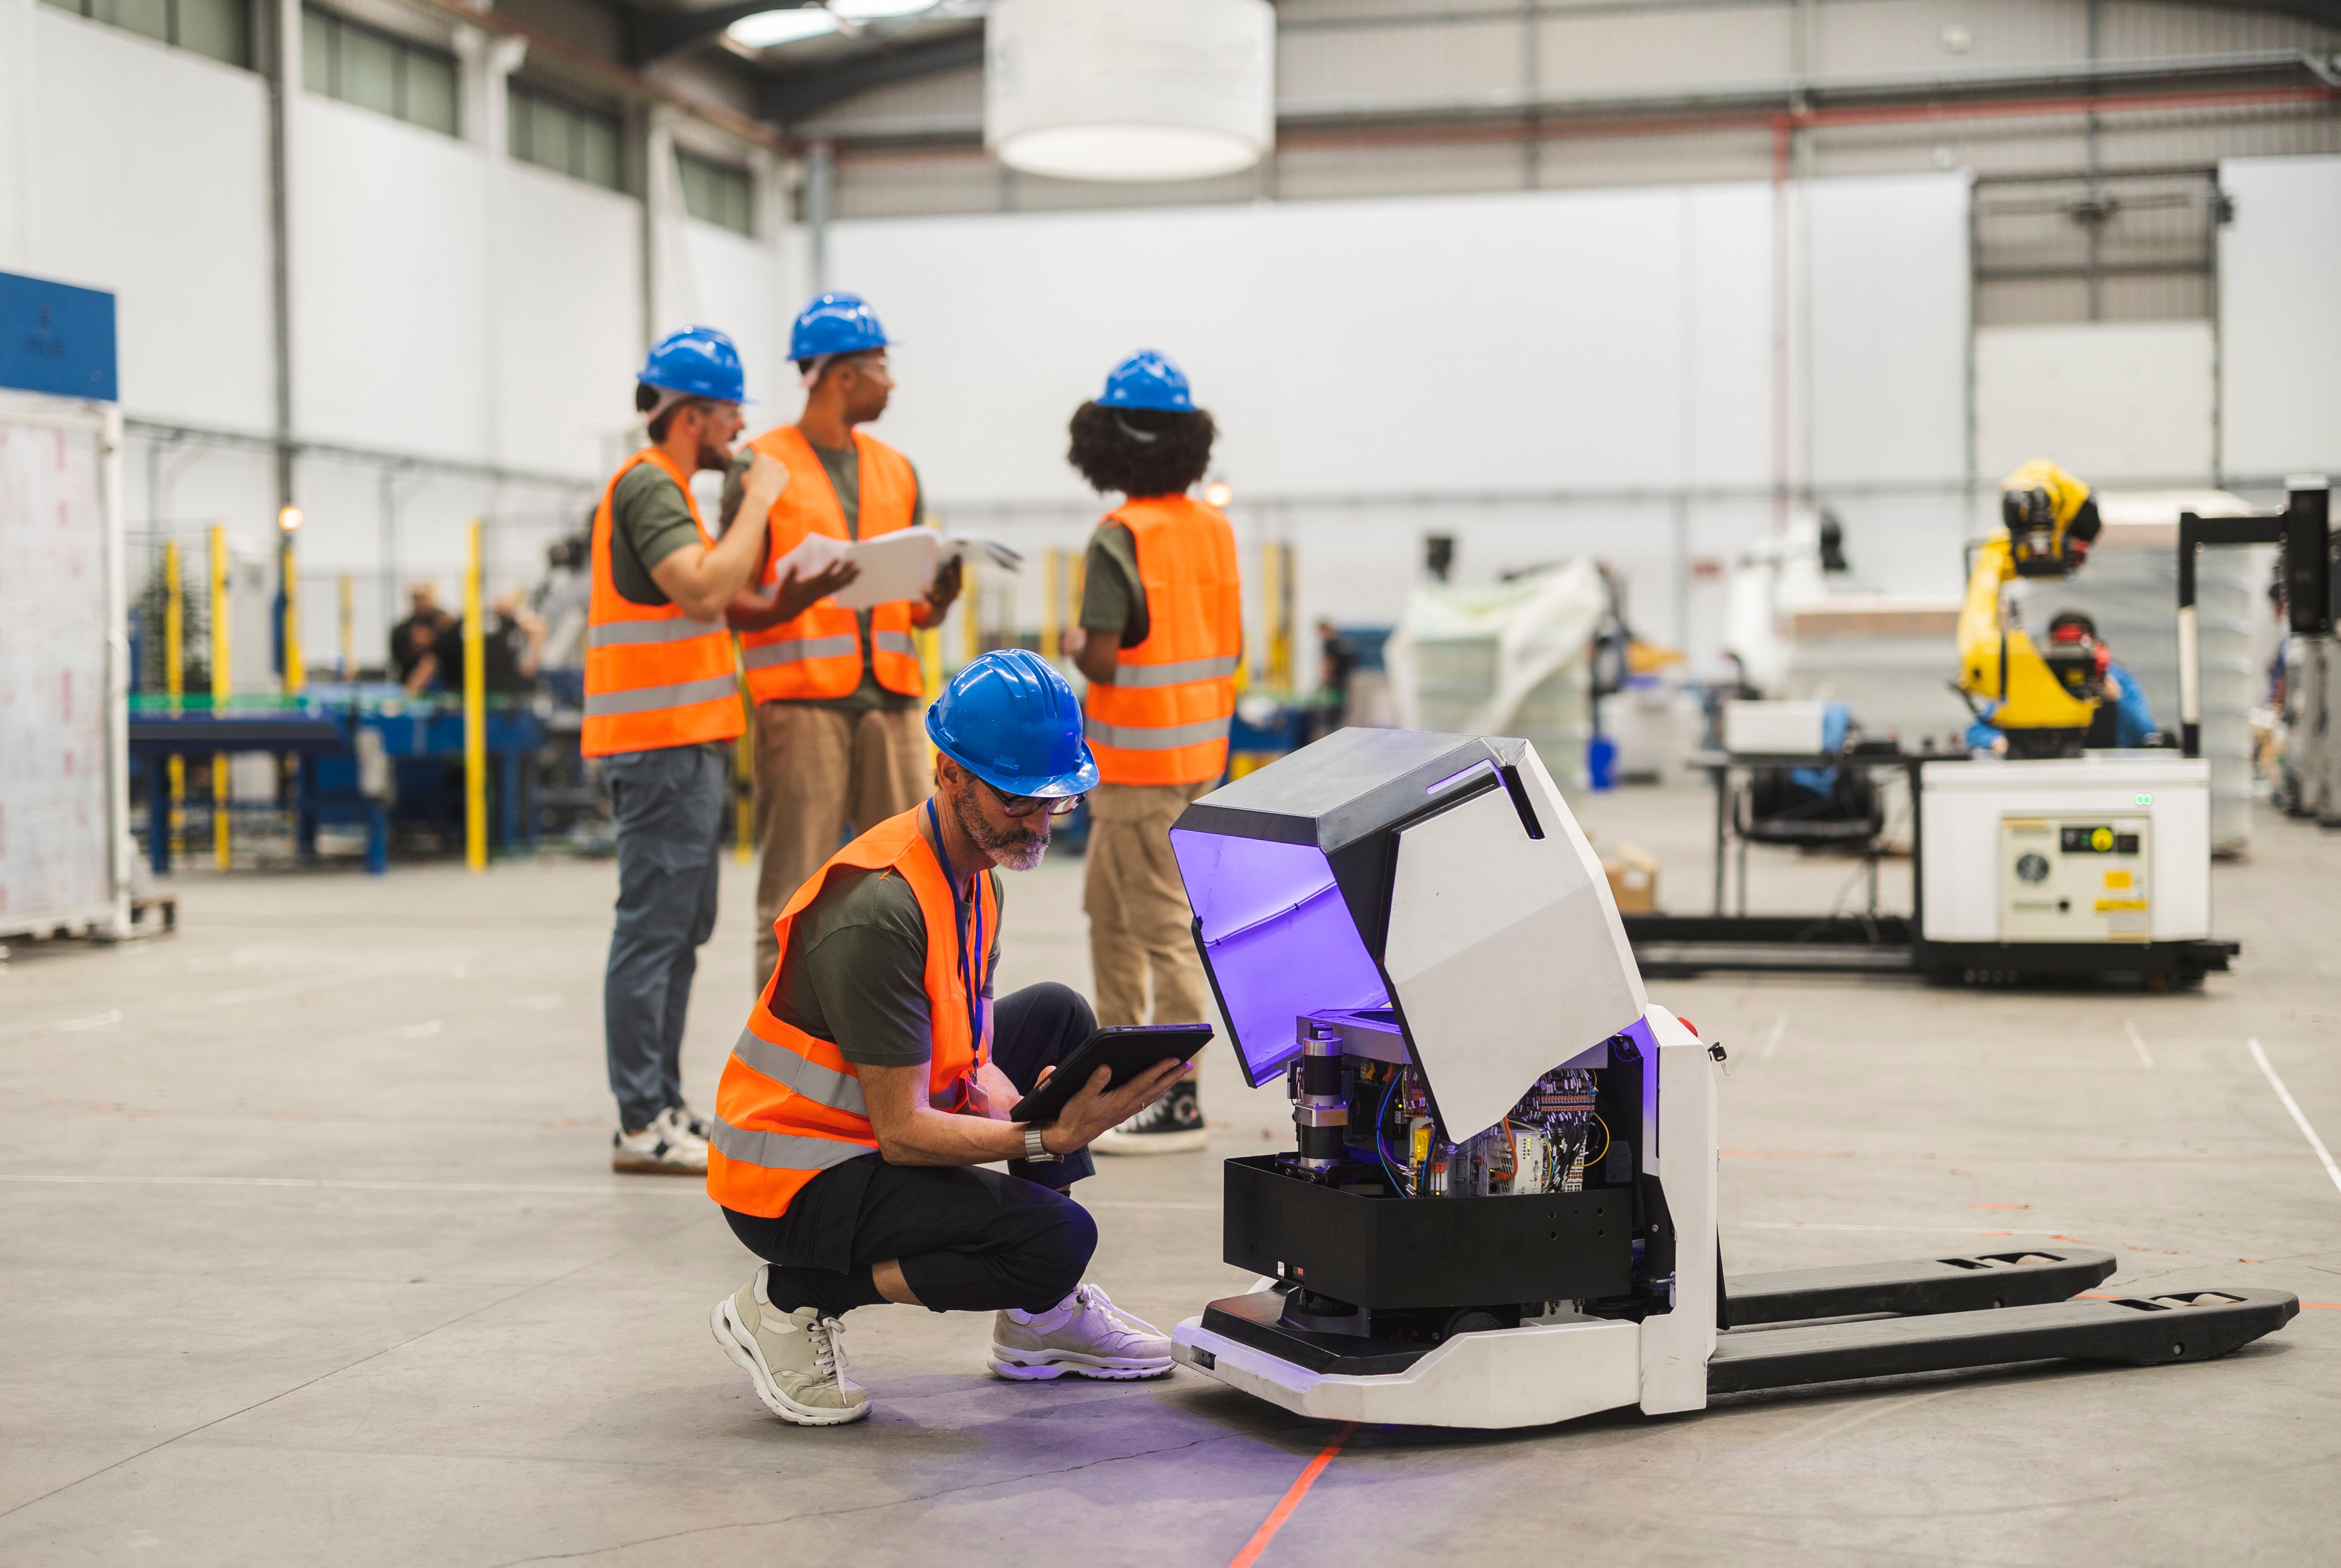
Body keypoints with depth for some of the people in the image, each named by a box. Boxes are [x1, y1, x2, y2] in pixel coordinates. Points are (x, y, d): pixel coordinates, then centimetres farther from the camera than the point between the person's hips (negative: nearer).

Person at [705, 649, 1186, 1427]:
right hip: (793, 1184, -10)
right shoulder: (879, 911, -27)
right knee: (1057, 1240, -23)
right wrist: (1049, 1138, -34)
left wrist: (1007, 1096, -12)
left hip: (873, 1133, 10)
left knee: (1058, 1015, 17)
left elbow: (960, 1043, 10)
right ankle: (792, 1302, -7)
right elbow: (903, 1130, -26)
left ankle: (1039, 1318, 18)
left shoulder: (973, 864, 4)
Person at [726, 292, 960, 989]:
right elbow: (733, 603, -1)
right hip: (800, 700, -5)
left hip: (891, 697, 5)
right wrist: (794, 602, -22)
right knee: (794, 899, -5)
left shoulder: (897, 471, 18)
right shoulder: (762, 465, 1)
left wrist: (940, 599, -5)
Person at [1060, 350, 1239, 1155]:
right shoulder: (1215, 528, 6)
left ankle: (1179, 1102, -2)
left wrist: (1073, 643, -2)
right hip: (1199, 749, 8)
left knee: (1163, 925, -5)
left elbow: (1101, 660, -23)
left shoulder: (1120, 539, -18)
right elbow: (1231, 645, 11)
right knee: (1109, 908, 21)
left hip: (1140, 757, -8)